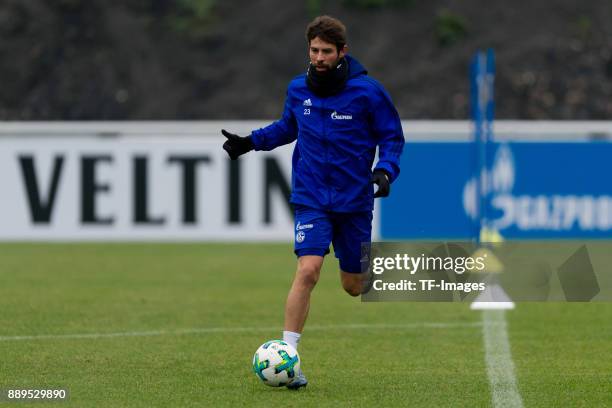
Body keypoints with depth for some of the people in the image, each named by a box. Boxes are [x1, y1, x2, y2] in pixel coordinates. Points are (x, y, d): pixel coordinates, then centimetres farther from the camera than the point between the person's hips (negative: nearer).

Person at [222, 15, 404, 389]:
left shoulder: (367, 91, -10)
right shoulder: (298, 89, 0)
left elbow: (392, 137, -2)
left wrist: (385, 170, -19)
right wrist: (251, 141, 10)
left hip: (354, 201, -1)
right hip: (312, 200, 1)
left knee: (354, 286, 9)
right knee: (308, 269, -20)